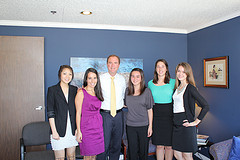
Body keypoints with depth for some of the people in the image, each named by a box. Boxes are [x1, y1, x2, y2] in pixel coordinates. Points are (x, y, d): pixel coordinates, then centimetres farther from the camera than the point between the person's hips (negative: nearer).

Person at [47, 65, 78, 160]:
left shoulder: (74, 89, 6)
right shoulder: (52, 90, -4)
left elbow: (77, 110, 9)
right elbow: (50, 113, -6)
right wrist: (54, 131, -11)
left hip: (72, 129, 3)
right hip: (59, 129, -3)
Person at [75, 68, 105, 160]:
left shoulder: (97, 92, 10)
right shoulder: (81, 92, -7)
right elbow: (78, 113, -8)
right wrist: (78, 131, -11)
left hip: (98, 127, 6)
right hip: (87, 127, -5)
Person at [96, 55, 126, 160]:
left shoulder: (122, 79, 7)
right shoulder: (100, 79, -6)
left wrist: (123, 104, 8)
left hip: (118, 115, 4)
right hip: (105, 115, -4)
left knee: (116, 145, 15)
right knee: (104, 145, -2)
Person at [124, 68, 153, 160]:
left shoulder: (146, 91, -5)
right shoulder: (127, 90, 4)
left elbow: (150, 110, -2)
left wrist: (150, 126, -4)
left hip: (143, 126, -2)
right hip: (130, 125, 2)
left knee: (143, 151, 8)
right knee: (132, 151, 8)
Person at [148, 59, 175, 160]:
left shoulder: (173, 82, 0)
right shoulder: (150, 83, 6)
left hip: (169, 115, -1)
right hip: (156, 115, 2)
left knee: (169, 145, 6)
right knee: (159, 145, 8)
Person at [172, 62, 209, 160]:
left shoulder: (190, 88, -11)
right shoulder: (177, 87, 11)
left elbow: (206, 106, -16)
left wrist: (196, 121, -14)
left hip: (186, 125, -7)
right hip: (176, 124, 7)